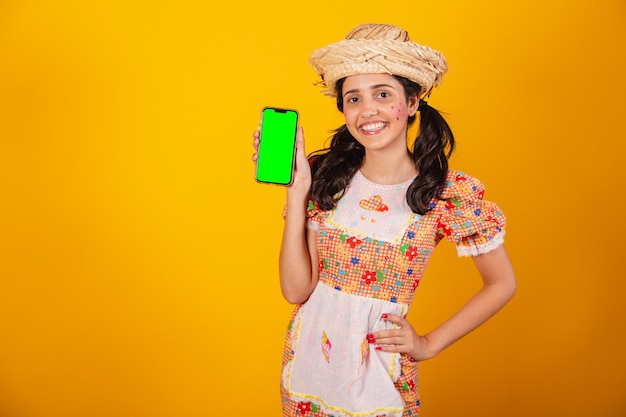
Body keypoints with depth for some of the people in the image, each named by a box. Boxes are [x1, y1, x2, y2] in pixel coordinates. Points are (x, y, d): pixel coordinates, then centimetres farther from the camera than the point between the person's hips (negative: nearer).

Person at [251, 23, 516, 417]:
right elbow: (296, 290, -12)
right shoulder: (325, 175, -8)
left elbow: (502, 284, -1)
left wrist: (430, 344, -4)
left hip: (380, 371, -2)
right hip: (307, 359, 3)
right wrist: (297, 191, -17)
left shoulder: (449, 192, -13)